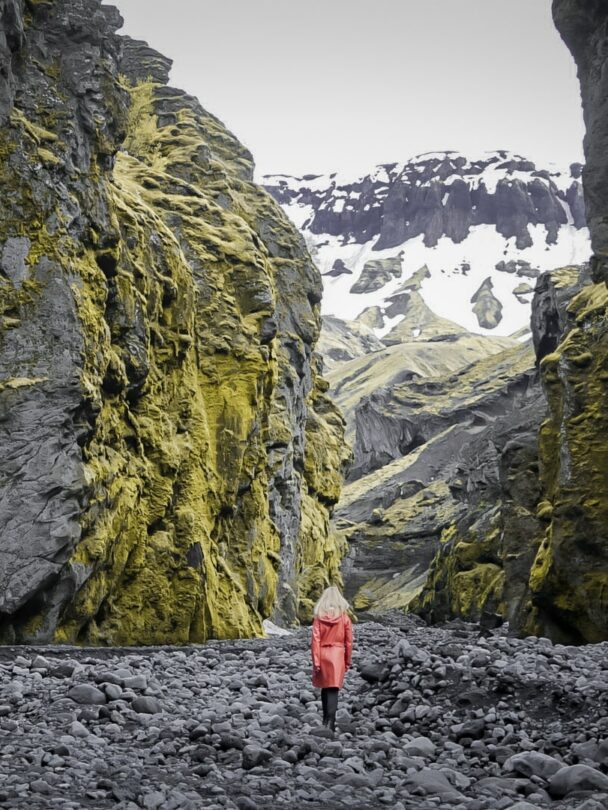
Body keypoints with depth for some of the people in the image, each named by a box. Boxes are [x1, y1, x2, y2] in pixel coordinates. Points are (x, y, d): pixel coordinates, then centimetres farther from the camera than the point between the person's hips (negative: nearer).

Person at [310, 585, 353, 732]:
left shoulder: (319, 617, -4)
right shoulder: (344, 617, -4)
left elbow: (315, 640, -6)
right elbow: (349, 641, 0)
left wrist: (316, 661, -3)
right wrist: (348, 661, 11)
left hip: (322, 654, 2)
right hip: (338, 654, -1)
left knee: (325, 688, 18)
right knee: (333, 689, -2)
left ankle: (326, 720, 26)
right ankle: (330, 722, -12)